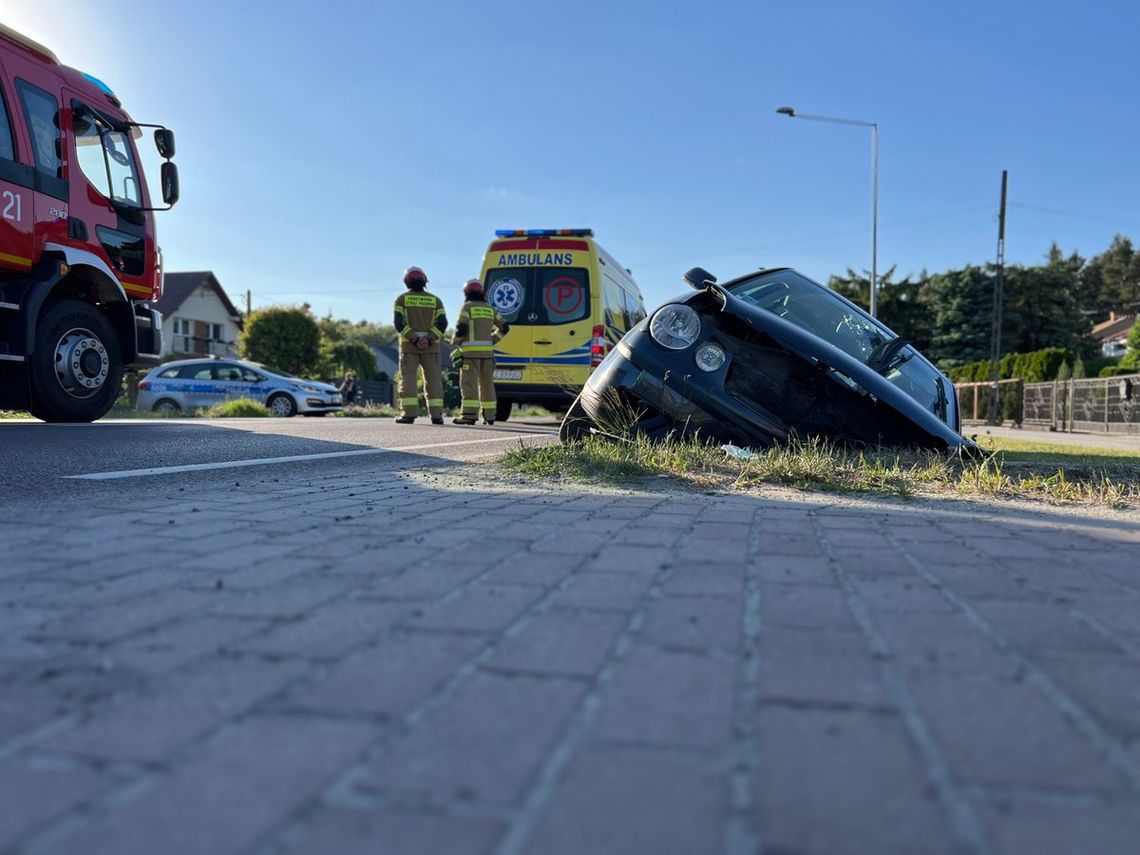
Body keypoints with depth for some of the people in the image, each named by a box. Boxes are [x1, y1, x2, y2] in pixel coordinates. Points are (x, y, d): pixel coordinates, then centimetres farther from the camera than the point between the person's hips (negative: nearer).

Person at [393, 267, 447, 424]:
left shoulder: (402, 299, 3)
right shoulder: (435, 300, 8)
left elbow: (399, 323, -10)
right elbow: (442, 323, -5)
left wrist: (414, 339, -13)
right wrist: (429, 339, -13)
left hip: (409, 346, -1)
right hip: (431, 347, 1)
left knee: (408, 379, 0)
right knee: (433, 380, 4)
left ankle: (409, 413, -8)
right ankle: (436, 415, -1)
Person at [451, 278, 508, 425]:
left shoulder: (467, 307, -3)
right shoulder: (490, 309, 14)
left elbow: (461, 328, -12)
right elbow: (504, 327, 17)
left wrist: (455, 342, 5)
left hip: (471, 352, -5)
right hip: (487, 352, 5)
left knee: (469, 383, -6)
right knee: (487, 383, 11)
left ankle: (469, 414, -15)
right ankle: (489, 416, 13)